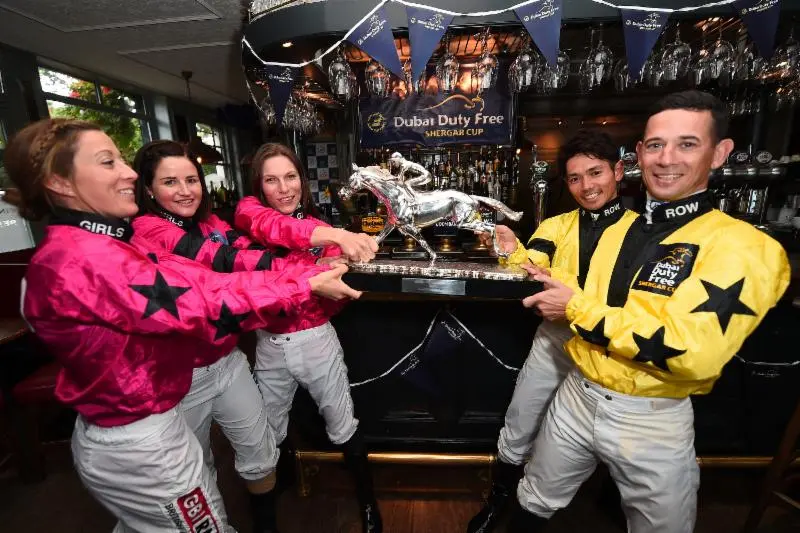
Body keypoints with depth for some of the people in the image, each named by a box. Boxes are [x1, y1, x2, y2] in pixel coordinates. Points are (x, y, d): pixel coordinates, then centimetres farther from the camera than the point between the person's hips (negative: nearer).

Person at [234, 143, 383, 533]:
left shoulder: (322, 228, -3)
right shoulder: (248, 210, -7)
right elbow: (270, 226, -34)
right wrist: (332, 234, -50)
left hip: (316, 341, -1)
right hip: (270, 345, 1)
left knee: (343, 428, 12)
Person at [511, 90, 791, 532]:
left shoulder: (745, 247, -16)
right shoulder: (614, 227, 4)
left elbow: (690, 352, -29)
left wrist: (577, 308, -22)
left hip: (653, 420, -4)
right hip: (576, 396, 5)